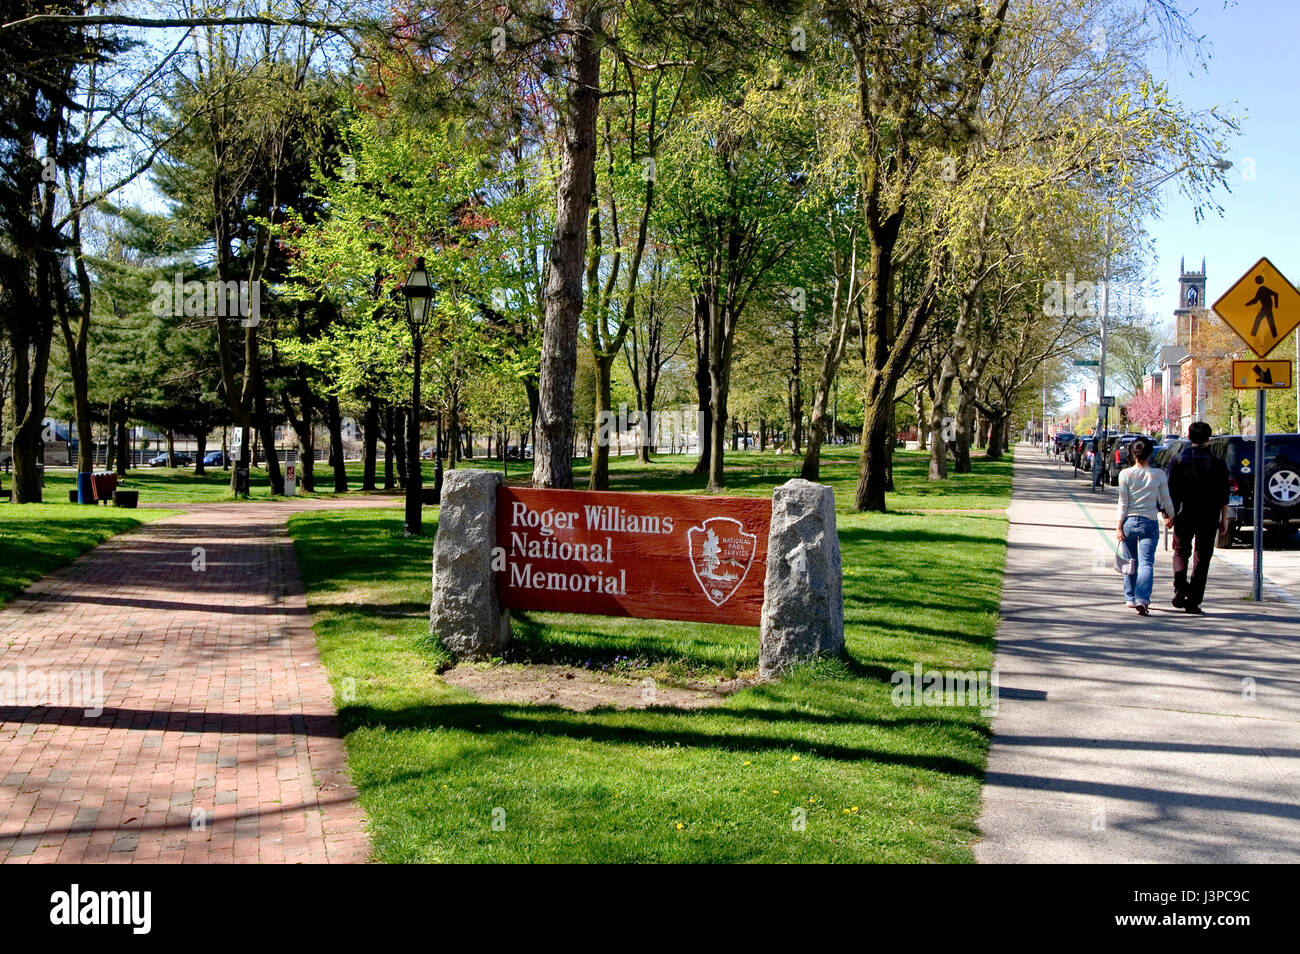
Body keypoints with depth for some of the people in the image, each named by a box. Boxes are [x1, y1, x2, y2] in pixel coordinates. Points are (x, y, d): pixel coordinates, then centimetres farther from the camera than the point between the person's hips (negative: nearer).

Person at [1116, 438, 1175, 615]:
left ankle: (1130, 598, 25)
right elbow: (1166, 500, 7)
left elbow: (1123, 502, -4)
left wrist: (1119, 526, -1)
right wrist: (1170, 517, 24)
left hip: (1129, 521, 1)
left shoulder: (1125, 474, -4)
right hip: (1149, 523, -1)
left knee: (1130, 562, 16)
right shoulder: (1158, 474, -2)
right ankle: (1142, 599, -20)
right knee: (1146, 563, -4)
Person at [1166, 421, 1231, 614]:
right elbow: (1223, 496, -1)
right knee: (1202, 558, 7)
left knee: (1181, 552, 16)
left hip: (1185, 516, 0)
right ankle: (1193, 602, 5)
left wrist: (1170, 514, 3)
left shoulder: (1178, 461, -2)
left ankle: (1180, 587, -9)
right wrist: (1224, 519, 5)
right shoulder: (1219, 464, -1)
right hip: (1209, 518, 0)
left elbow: (1171, 491, -3)